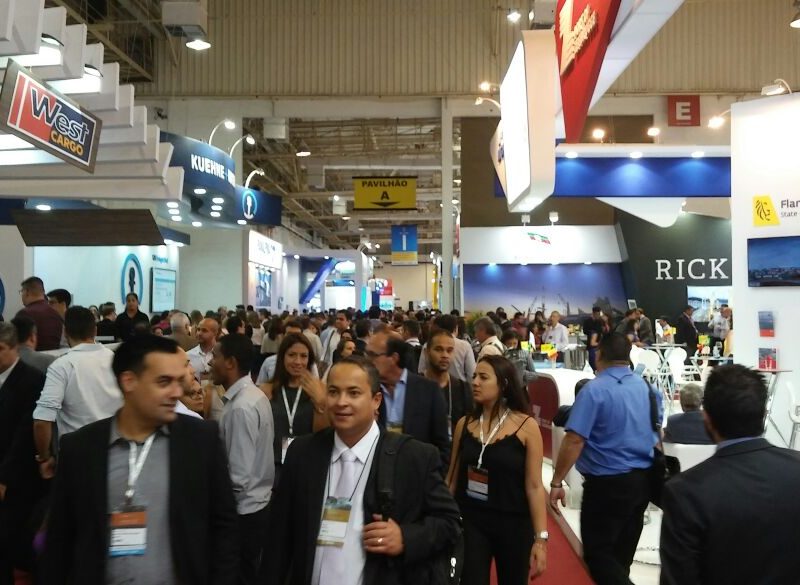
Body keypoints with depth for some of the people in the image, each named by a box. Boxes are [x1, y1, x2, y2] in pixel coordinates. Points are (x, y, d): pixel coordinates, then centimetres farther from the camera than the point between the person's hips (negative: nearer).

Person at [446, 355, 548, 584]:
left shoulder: (526, 426, -11)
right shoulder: (465, 424, -3)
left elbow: (534, 486, -10)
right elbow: (453, 477, 4)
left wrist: (541, 538, -11)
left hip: (513, 524, -1)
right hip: (470, 521, 1)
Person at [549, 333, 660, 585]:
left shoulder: (595, 390, -17)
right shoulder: (647, 387, 4)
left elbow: (575, 440, -22)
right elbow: (656, 432, 18)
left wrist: (556, 482, -17)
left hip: (608, 483, -7)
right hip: (643, 479, 7)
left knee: (597, 553, 2)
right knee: (622, 552, 19)